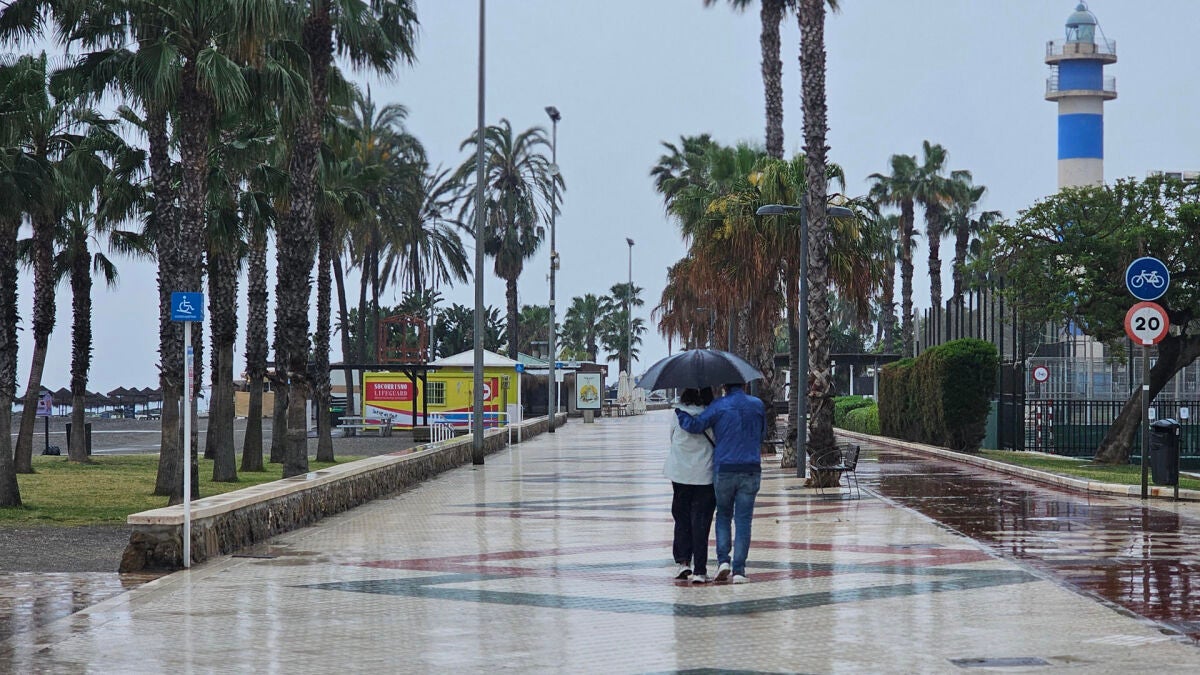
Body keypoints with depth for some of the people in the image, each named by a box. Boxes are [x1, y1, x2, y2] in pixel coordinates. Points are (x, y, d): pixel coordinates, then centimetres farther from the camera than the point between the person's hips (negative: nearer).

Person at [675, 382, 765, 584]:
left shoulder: (719, 406, -5)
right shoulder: (757, 405, 5)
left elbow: (695, 425, -11)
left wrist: (679, 411, 5)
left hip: (724, 469, -1)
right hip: (751, 470, 1)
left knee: (723, 515, 16)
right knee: (743, 520, 3)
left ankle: (723, 560, 1)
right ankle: (738, 570, 0)